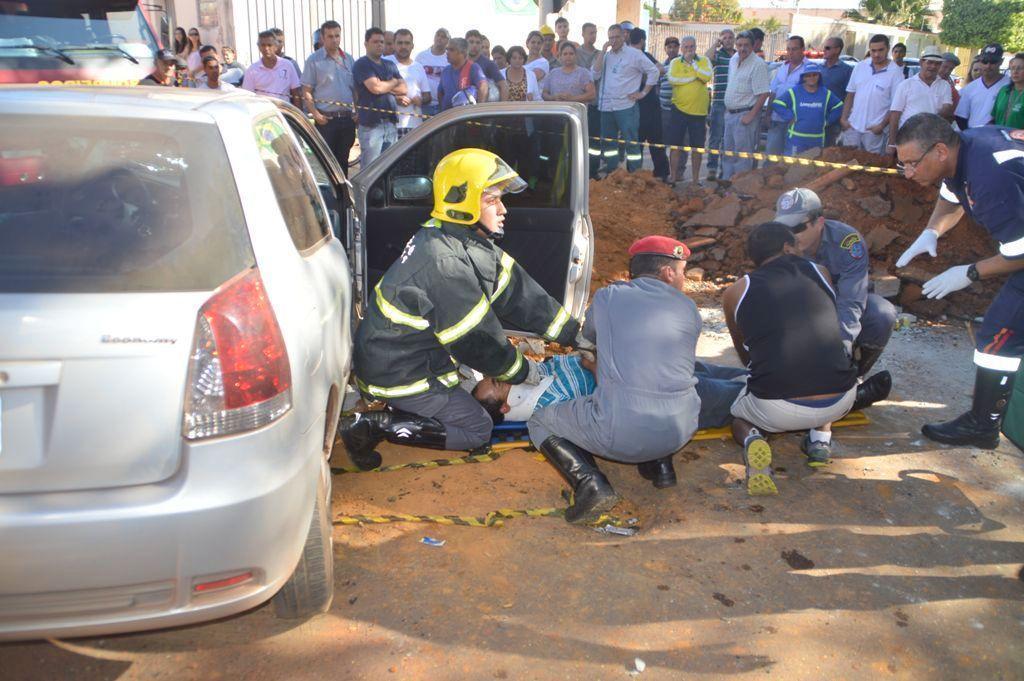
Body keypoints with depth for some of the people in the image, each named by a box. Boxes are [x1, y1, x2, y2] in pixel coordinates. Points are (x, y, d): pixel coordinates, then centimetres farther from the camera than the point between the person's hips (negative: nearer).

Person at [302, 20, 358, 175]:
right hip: (326, 119, -4)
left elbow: (355, 89, 16)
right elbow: (306, 92, -3)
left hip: (347, 118, 4)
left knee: (343, 159, 11)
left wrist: (357, 112, 4)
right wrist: (315, 114, -14)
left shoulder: (349, 59, 12)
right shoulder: (314, 60, -1)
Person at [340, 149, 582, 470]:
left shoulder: (466, 239, 0)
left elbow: (517, 291, 1)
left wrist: (575, 333, 2)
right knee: (478, 429, 0)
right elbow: (478, 341, -20)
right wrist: (523, 371, -4)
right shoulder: (446, 266, -30)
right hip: (398, 375, -9)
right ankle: (373, 424, -4)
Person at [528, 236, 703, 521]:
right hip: (679, 432, 4)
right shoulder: (689, 309, 10)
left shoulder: (606, 297, 5)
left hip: (619, 433, -4)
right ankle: (660, 461, 17)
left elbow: (587, 337, 24)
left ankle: (590, 482, -5)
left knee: (539, 422, 18)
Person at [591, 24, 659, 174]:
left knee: (632, 143, -6)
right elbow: (595, 75, 0)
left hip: (626, 107, -5)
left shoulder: (634, 54, 1)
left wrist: (643, 92, -3)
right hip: (606, 107, 5)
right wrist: (603, 51, -3)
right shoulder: (605, 55, 13)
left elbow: (654, 71, 2)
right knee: (608, 143, 11)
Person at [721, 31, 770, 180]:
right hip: (730, 113, 9)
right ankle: (726, 181, 25)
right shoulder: (734, 60, 11)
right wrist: (728, 109, 15)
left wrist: (751, 115, -20)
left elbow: (763, 94, -19)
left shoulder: (758, 64, -14)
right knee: (728, 151, 15)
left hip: (745, 115, -9)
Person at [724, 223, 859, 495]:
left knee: (737, 413, 30)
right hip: (839, 402, 2)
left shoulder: (735, 293, 9)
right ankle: (821, 436, 12)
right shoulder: (820, 273, 13)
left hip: (777, 411, -2)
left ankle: (752, 439, -2)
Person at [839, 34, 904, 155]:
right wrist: (844, 118, 2)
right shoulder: (860, 66, 6)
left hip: (875, 130, -4)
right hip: (853, 126, 4)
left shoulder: (895, 72, -6)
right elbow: (850, 95, 10)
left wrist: (882, 125, -14)